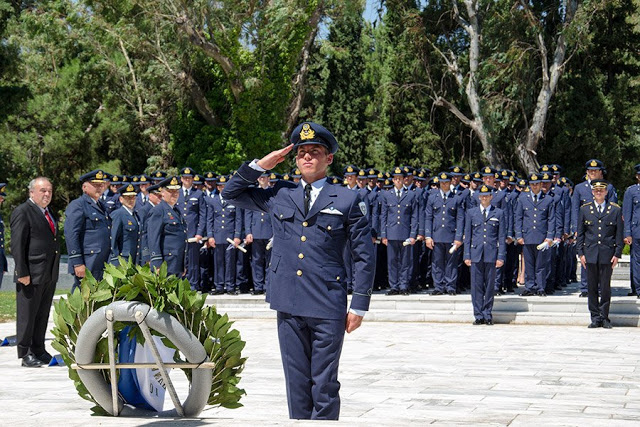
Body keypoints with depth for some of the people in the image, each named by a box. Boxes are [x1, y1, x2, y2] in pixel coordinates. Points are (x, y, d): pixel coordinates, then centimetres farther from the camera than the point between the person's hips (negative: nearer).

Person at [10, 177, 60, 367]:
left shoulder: (47, 212, 17)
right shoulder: (22, 212, -9)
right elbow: (17, 245, -14)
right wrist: (22, 273, -19)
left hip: (49, 276, 8)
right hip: (31, 275, -8)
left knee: (43, 315, 14)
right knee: (27, 316, 0)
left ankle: (39, 351, 22)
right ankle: (25, 355, 7)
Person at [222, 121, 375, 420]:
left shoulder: (348, 200, 3)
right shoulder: (278, 196, 12)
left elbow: (364, 256, 3)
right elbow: (231, 192, 21)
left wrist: (359, 306, -2)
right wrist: (261, 165, 8)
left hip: (328, 308, -3)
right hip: (289, 306, 3)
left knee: (325, 386, 1)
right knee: (297, 385, 10)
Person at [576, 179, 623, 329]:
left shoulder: (615, 210, 5)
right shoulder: (584, 209, 8)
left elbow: (619, 234, 5)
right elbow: (580, 233, 9)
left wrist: (617, 254, -2)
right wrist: (581, 253, 1)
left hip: (607, 254, -1)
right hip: (590, 254, 1)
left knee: (605, 287, 1)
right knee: (592, 287, 3)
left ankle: (604, 317, 9)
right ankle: (595, 318, 9)